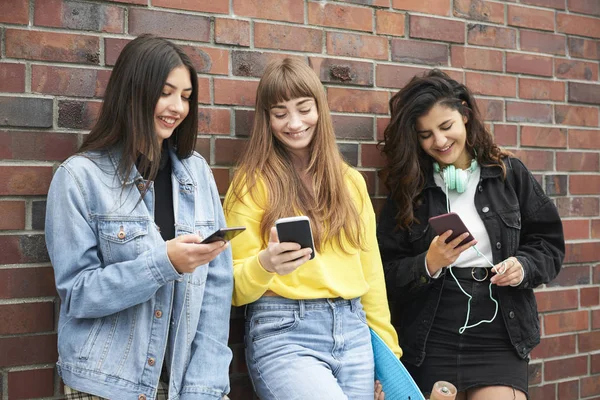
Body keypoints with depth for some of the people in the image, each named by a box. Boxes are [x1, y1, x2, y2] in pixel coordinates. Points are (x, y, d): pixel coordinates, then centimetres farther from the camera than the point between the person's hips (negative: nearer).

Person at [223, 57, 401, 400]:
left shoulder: (351, 181, 11)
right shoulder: (254, 183, -1)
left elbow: (370, 269, 14)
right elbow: (238, 288, -3)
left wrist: (387, 346, 13)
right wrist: (265, 264, -23)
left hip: (354, 331, 5)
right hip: (284, 333, -4)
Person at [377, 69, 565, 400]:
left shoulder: (509, 174, 3)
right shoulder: (407, 189, 2)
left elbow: (549, 245, 9)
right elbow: (388, 274, 0)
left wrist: (524, 266, -11)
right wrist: (428, 265, -18)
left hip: (499, 338, 0)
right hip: (431, 343, 1)